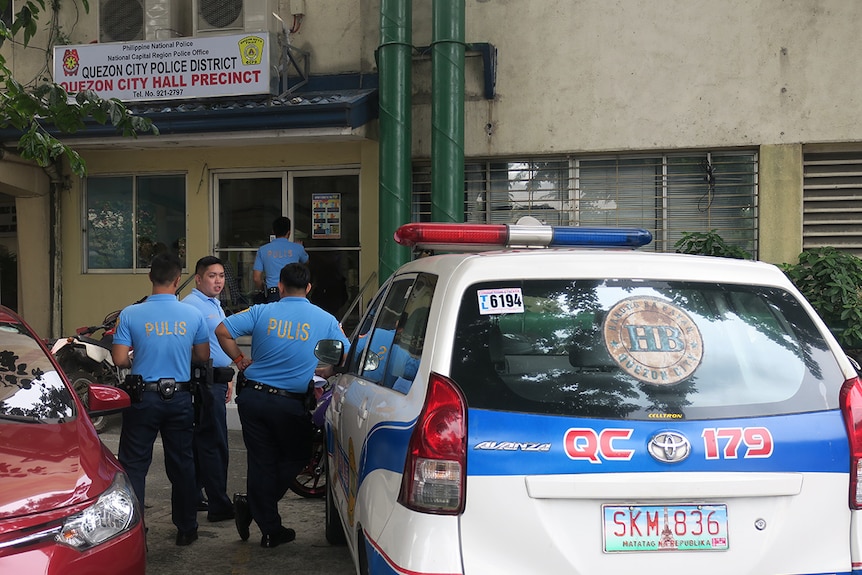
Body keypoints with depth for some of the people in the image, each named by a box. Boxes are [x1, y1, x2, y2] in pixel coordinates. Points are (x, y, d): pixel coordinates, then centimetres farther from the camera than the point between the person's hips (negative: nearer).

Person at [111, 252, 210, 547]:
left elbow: (119, 359, -10)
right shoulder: (193, 315, -5)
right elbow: (203, 356, 4)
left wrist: (138, 362, 10)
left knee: (134, 464, 7)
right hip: (180, 398, 2)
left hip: (143, 397, -2)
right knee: (182, 463, 13)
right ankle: (187, 528, 23)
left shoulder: (131, 314, -9)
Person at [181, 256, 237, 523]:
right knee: (215, 443, -8)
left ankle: (193, 497, 23)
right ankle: (219, 506, -3)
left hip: (217, 379, 10)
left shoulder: (215, 305, 20)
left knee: (202, 441, 15)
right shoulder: (192, 305, -13)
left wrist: (228, 377, 27)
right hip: (205, 381, -10)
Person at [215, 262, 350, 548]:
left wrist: (240, 359, 6)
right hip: (291, 404, -2)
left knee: (261, 462, 10)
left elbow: (222, 331, -7)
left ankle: (271, 530, 13)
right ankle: (251, 504, 2)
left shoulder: (262, 312, -1)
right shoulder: (326, 320, -1)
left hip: (253, 398, 2)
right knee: (295, 458, 17)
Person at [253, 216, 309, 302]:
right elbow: (305, 261, 30)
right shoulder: (297, 248, 6)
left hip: (273, 295, 1)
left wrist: (264, 290, 24)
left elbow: (256, 278, 4)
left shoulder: (262, 250, 7)